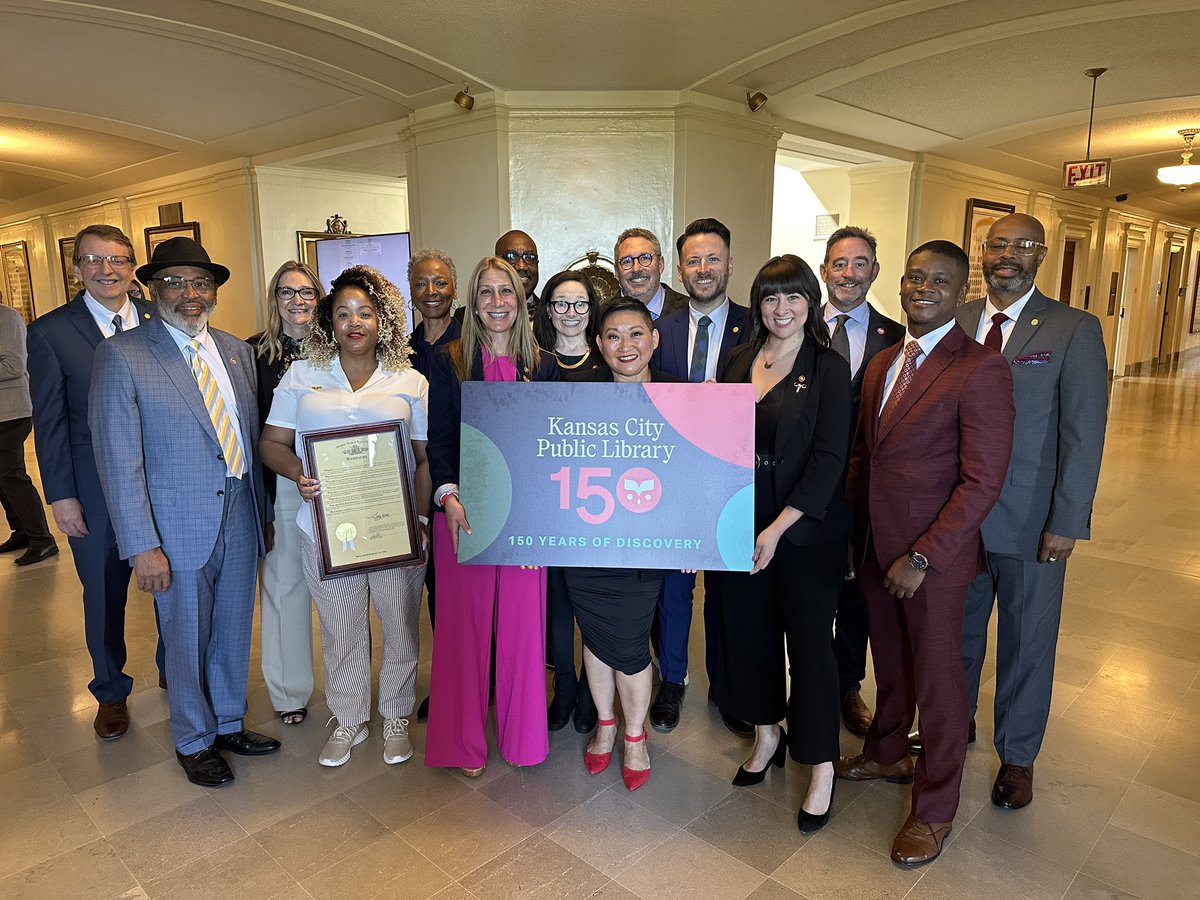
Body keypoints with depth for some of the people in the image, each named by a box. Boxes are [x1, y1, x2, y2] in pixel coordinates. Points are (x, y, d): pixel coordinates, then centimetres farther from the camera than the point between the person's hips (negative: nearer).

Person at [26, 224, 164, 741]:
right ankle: (110, 692, 35)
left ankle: (174, 670, 38)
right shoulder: (50, 331, -5)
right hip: (95, 489, -1)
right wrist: (61, 496, -5)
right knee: (104, 595, 13)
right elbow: (49, 421, -3)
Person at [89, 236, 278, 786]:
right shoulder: (121, 355, -10)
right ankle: (193, 741, 34)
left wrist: (263, 512, 9)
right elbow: (118, 459, -13)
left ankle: (229, 723, 40)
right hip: (180, 524, -4)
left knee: (234, 633, 18)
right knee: (187, 641, 12)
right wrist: (143, 546, -17)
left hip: (240, 515, 5)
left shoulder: (237, 351, 7)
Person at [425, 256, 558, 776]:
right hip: (463, 513, -1)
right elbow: (438, 438, -2)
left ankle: (522, 735, 28)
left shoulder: (544, 367, 7)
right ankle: (465, 742, 25)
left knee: (522, 623, 7)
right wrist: (448, 497, -18)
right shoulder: (449, 363, 3)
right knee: (465, 622, 8)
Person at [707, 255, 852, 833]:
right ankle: (767, 736, 36)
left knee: (809, 640, 4)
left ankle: (821, 769, 21)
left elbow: (829, 458, -13)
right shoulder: (737, 363, 7)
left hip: (805, 527, -4)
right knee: (749, 630, 13)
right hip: (741, 523, 5)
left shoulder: (828, 369, -8)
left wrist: (778, 528, -18)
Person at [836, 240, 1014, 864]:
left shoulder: (981, 370, -15)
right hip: (874, 547, 6)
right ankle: (887, 754, 47)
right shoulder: (882, 363, 8)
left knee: (936, 678, 10)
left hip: (933, 556, -6)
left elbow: (982, 481, -18)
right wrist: (849, 529, 5)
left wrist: (922, 556, -18)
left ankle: (935, 808, 30)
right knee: (889, 662, 23)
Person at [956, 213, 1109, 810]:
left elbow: (1084, 435, -9)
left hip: (1030, 520, -3)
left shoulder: (1075, 330, -7)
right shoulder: (956, 321, 3)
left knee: (1026, 642, 13)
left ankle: (1017, 756, 33)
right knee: (957, 631, 18)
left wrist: (1066, 523, -13)